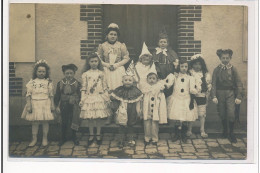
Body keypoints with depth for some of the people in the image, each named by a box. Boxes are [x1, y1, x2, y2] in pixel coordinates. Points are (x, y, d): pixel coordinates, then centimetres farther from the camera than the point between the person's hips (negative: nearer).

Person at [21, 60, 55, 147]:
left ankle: (45, 139, 17)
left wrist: (52, 105, 2)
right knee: (34, 122, 4)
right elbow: (28, 94, 1)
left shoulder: (48, 82, 3)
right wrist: (28, 105, -5)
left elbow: (51, 95, 5)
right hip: (34, 104, 0)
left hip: (45, 104, 0)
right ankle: (34, 139, 16)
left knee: (45, 121, 3)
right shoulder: (32, 82, 2)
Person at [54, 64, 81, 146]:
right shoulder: (60, 83, 0)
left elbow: (80, 95, 0)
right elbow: (57, 96, 4)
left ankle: (74, 137, 23)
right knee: (64, 122, 8)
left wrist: (80, 105, -3)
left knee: (73, 121, 6)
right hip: (64, 106, 1)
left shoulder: (77, 83, -3)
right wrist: (57, 106, 1)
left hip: (74, 106, -1)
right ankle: (63, 138, 22)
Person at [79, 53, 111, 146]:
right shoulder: (85, 74, 4)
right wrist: (82, 99, -2)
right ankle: (91, 135, 17)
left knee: (99, 117, 1)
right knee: (89, 117, 1)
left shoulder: (101, 73, 6)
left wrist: (107, 98, 3)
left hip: (100, 97, 0)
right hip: (89, 97, 0)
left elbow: (105, 87, 7)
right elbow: (83, 88, 4)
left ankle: (98, 135, 17)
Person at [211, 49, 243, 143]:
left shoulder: (233, 69, 1)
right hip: (220, 93, 1)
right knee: (222, 114, 8)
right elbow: (214, 84, 0)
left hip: (230, 93, -1)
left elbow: (239, 84, 1)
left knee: (231, 113, -10)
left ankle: (231, 133, 6)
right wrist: (214, 96, -9)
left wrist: (238, 97, -5)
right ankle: (225, 130, 29)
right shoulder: (217, 70, 2)